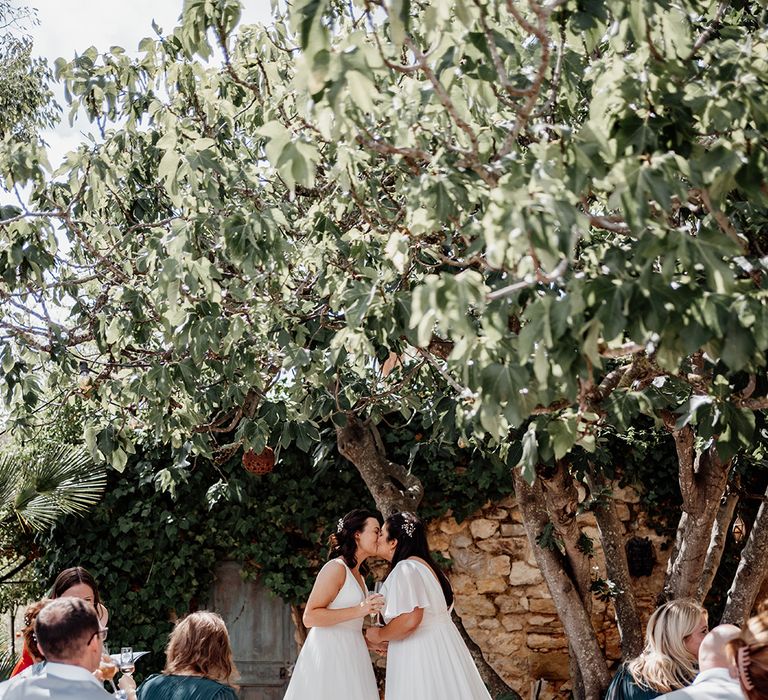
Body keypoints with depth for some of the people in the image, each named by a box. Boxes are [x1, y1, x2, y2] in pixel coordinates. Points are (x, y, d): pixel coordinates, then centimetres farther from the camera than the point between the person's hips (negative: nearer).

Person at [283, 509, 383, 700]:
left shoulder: (359, 576, 17)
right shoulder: (336, 568, -10)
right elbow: (310, 617, -17)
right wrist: (358, 610, -21)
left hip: (351, 655, 8)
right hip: (329, 654, -8)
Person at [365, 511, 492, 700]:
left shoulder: (405, 569, -15)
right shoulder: (424, 565, 16)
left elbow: (409, 620, -25)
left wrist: (379, 635, -9)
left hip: (423, 655, -9)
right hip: (440, 648, 9)